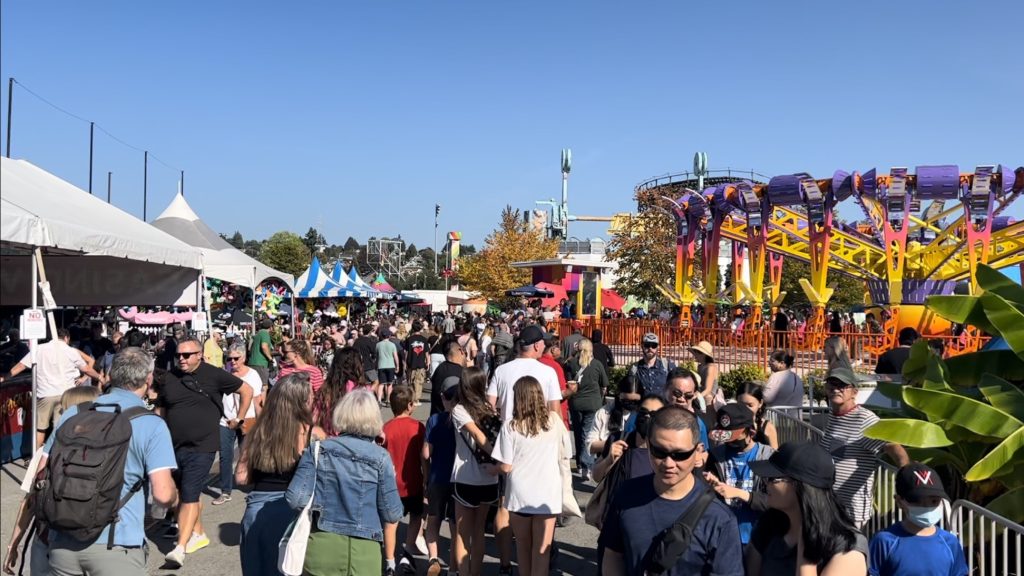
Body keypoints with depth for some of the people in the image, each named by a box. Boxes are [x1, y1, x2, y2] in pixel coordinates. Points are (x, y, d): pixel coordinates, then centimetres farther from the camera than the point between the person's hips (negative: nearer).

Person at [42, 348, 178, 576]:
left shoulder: (73, 413, 7)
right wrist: (174, 496, 9)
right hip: (115, 543, -5)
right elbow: (163, 495, -14)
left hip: (63, 539, 6)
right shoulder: (152, 425, -7)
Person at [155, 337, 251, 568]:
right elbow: (160, 411, 13)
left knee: (189, 495, -11)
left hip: (202, 446, -5)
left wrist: (238, 420, 3)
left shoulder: (214, 375, -7)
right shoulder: (168, 378, 3)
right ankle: (199, 534, 33)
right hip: (173, 446, 5)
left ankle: (180, 548, -11)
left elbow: (246, 391, 2)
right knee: (184, 493, 17)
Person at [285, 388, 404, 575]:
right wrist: (390, 560, 8)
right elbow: (391, 514, -3)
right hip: (363, 552, -1)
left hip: (320, 547, 2)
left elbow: (295, 499, -10)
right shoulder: (380, 458, -6)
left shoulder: (317, 450, -3)